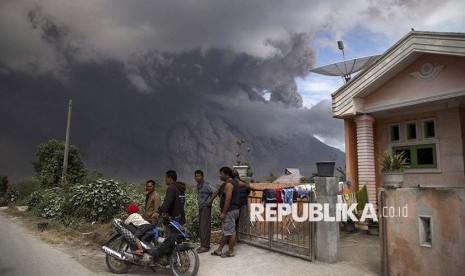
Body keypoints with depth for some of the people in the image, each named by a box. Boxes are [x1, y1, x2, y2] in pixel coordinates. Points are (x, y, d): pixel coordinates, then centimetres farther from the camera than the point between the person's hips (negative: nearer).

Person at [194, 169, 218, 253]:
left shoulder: (206, 185, -15)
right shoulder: (198, 185, 12)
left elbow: (215, 191, -25)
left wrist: (210, 201, -20)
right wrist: (199, 200, 13)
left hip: (206, 208, -9)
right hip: (200, 208, 9)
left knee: (205, 227, -7)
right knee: (201, 227, 12)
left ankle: (205, 246, -1)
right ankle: (203, 245, 22)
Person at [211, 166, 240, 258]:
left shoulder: (228, 184, -17)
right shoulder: (234, 182, 14)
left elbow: (228, 199, -22)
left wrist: (223, 213, -20)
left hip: (230, 211, -11)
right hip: (233, 210, 11)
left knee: (230, 232, -1)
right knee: (225, 231, 15)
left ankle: (230, 252, 9)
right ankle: (219, 250, 23)